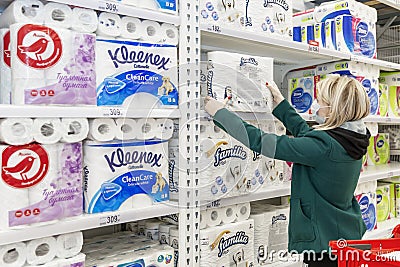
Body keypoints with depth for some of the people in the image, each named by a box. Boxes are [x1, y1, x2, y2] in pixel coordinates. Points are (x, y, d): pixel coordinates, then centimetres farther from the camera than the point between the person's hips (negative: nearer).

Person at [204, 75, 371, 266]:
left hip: (325, 242, -9)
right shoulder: (351, 137, -1)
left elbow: (260, 142, -26)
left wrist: (220, 113, -17)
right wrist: (281, 103, 21)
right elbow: (304, 132, 15)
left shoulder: (324, 145, -28)